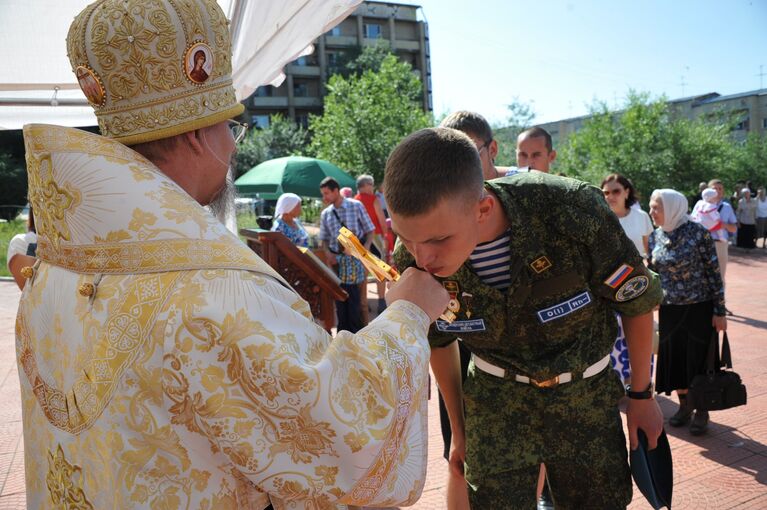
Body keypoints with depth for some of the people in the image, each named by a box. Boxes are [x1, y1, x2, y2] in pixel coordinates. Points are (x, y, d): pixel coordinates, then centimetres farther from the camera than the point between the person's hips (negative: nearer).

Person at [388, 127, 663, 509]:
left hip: (585, 393, 0)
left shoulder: (573, 211, -31)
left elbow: (637, 301, -11)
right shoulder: (412, 262, -22)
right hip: (496, 397, 1)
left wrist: (642, 395, 1)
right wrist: (459, 428, 12)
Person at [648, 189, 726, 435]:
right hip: (669, 309, 5)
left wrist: (719, 311, -10)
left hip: (699, 308, -4)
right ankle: (684, 407, 31)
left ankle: (702, 412, 24)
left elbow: (714, 272, -10)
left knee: (699, 359, 6)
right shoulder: (655, 236, 1)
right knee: (674, 358, 12)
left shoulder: (698, 233, -13)